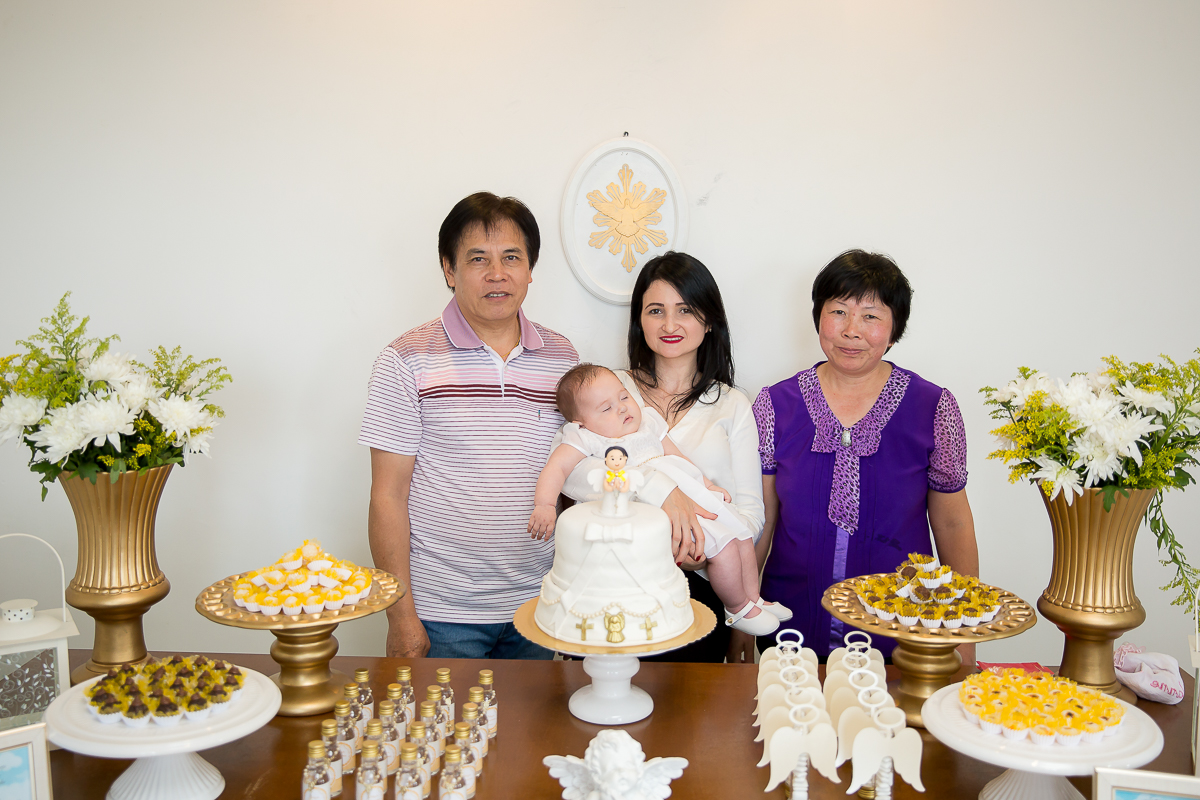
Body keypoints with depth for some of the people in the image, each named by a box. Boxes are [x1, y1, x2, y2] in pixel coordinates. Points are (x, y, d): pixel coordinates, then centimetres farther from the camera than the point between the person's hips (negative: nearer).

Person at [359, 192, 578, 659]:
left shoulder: (562, 357, 4)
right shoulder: (407, 361, -8)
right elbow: (388, 496, -8)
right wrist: (401, 616, -10)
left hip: (535, 606, 4)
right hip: (441, 615, -3)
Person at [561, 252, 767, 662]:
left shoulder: (731, 405, 13)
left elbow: (750, 509, 8)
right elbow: (566, 467, -8)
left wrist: (706, 549, -14)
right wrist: (660, 490, -21)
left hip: (695, 585, 1)